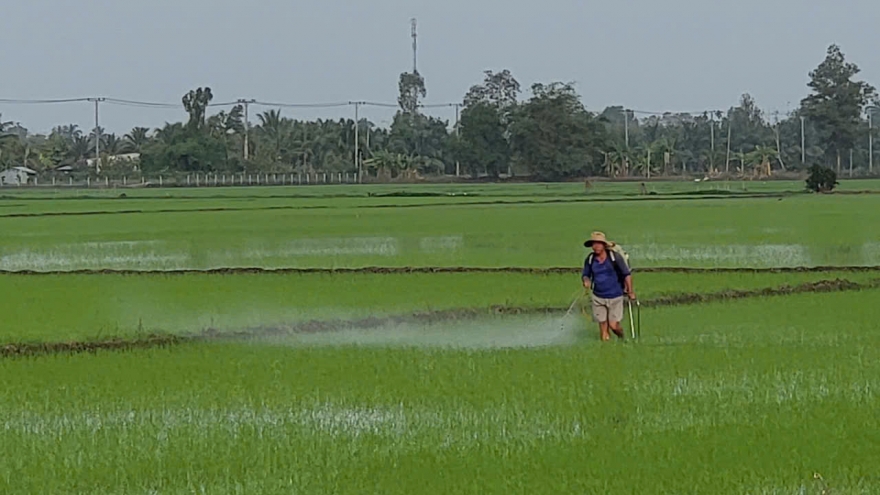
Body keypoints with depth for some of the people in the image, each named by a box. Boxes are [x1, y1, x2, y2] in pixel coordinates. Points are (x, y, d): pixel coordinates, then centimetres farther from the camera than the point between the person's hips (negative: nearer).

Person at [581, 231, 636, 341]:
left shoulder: (615, 257, -10)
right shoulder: (590, 260, 0)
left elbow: (627, 274, -3)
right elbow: (585, 274, 13)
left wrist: (630, 292, -1)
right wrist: (586, 280, -11)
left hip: (615, 297, -3)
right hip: (598, 297, 3)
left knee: (613, 325, -4)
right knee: (603, 326, 2)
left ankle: (622, 339, 27)